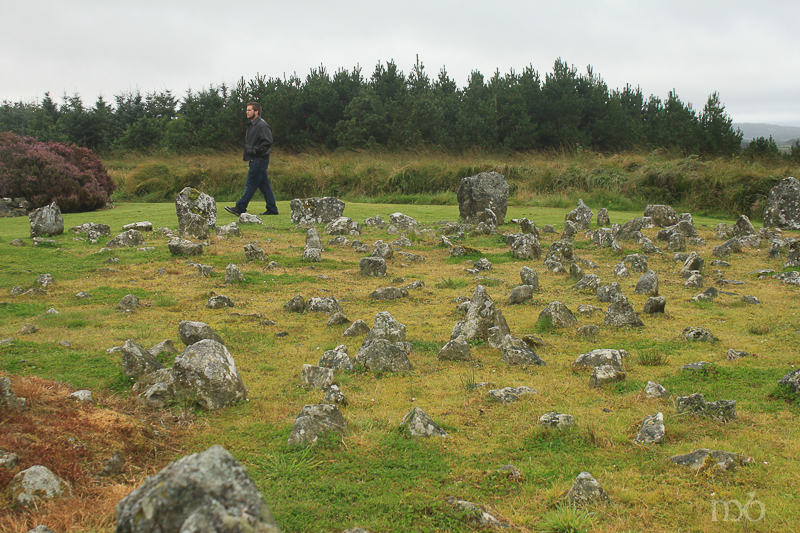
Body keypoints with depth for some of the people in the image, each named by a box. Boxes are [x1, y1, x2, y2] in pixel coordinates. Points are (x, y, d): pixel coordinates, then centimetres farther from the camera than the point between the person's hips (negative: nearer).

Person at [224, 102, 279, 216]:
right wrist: (248, 150, 11)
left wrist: (256, 151, -19)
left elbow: (268, 141, -22)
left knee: (250, 184, -6)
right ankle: (272, 209, 12)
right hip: (255, 160, 10)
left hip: (259, 160, -10)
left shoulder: (262, 125, -14)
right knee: (264, 185, 10)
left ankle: (240, 208, -5)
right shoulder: (251, 125, 17)